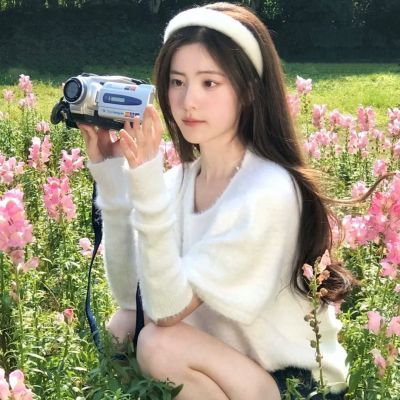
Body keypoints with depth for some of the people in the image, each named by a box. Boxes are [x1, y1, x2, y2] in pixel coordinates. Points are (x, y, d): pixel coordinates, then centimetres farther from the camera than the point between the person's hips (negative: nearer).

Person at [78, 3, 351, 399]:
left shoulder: (269, 191, -25)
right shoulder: (178, 180, -2)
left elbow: (167, 311, -25)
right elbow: (129, 293, -9)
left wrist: (146, 182, -34)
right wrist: (109, 175, -14)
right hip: (226, 365, 6)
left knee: (160, 345, -24)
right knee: (122, 326, -12)